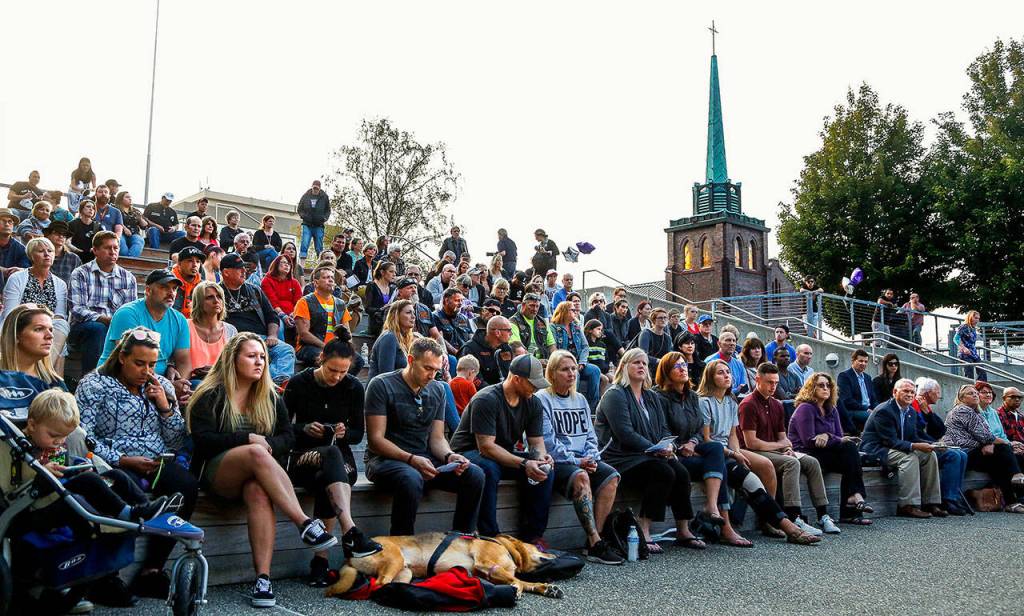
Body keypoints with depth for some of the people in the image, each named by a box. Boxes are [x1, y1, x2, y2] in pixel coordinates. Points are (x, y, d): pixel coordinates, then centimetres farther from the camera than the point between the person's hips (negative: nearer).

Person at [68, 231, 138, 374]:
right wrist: (102, 319, -23)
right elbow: (77, 309, -7)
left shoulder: (128, 278, 15)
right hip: (83, 328, -2)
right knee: (98, 329, -35)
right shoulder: (81, 274, 6)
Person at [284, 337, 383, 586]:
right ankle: (350, 533, -55)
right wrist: (305, 429, -15)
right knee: (331, 453, -38)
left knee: (326, 482, -36)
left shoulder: (354, 387, 4)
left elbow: (358, 434, 9)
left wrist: (344, 432, -13)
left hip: (340, 458, 2)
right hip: (302, 456, -2)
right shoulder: (298, 384, -1)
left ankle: (321, 559, -35)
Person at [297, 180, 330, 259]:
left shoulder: (324, 197, 3)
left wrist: (324, 218, -5)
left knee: (319, 247, 5)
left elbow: (328, 210, 12)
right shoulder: (305, 196, 4)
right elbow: (299, 209, 13)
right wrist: (303, 216, -5)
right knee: (304, 244, -11)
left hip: (319, 226, 0)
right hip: (307, 225, 0)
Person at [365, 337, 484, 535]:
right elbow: (376, 439, -13)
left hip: (424, 459, 6)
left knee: (475, 474, -16)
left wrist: (449, 456, -12)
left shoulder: (437, 390, 10)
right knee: (411, 479, -39)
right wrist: (411, 459, -25)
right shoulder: (382, 385, -8)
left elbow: (437, 438, 11)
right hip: (385, 459, -5)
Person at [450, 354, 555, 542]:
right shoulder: (486, 400, -23)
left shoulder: (533, 403, 0)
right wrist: (523, 464, -37)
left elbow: (536, 441, 1)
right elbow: (486, 446, -29)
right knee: (488, 470, -40)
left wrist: (541, 456, -24)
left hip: (504, 455, 7)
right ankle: (490, 536, -31)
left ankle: (532, 536, -11)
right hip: (469, 452, -6)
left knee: (545, 471, -16)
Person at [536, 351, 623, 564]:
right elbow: (548, 442, -10)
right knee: (580, 477, -36)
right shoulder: (542, 399, -1)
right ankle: (596, 543, -36)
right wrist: (576, 461, -15)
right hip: (555, 461, -6)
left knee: (611, 476, -21)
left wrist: (590, 457, -1)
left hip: (582, 460, 7)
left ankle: (593, 541, -23)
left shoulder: (580, 400, 21)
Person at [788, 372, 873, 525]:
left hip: (825, 454, 7)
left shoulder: (831, 410, 15)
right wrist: (839, 441, -13)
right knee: (849, 449, -21)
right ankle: (855, 495, -23)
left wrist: (827, 437, -14)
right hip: (805, 455, -7)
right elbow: (809, 441, -15)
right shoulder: (805, 408, -8)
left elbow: (840, 437, 9)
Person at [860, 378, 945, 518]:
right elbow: (891, 441, -24)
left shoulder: (911, 412, 10)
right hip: (875, 450, -9)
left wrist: (930, 444, -10)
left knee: (930, 455, -6)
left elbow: (913, 437, 9)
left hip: (895, 448, 9)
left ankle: (930, 503, -5)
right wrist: (914, 446, -34)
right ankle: (908, 506, -30)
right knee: (909, 457, -31)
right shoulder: (883, 411, -19)